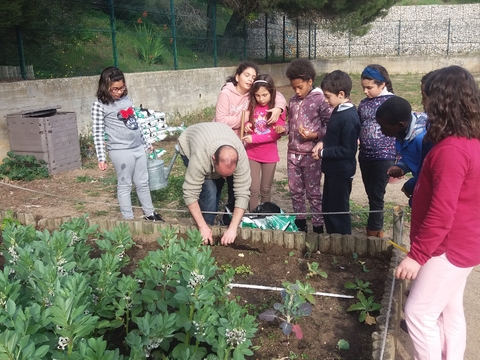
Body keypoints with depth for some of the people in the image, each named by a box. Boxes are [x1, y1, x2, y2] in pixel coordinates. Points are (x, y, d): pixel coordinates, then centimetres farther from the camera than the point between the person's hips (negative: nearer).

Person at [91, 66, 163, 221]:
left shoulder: (127, 99, 9)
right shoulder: (100, 105, -8)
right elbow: (98, 133, -9)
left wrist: (146, 143, 22)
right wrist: (101, 157, -14)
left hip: (139, 148, 6)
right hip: (121, 151, -6)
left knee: (143, 182, 15)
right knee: (125, 185, 4)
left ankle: (150, 213, 29)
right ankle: (129, 219, 16)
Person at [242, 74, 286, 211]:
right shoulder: (251, 106, -2)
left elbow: (276, 134, -15)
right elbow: (246, 124, 13)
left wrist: (254, 138, -23)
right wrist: (246, 125, -11)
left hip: (269, 155, -1)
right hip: (252, 154, 1)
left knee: (266, 189, 13)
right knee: (253, 189, 1)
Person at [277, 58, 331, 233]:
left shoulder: (320, 99, -11)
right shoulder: (293, 100, 9)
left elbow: (329, 126, -10)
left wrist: (314, 135, -23)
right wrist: (284, 128, -1)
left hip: (311, 154, -6)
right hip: (293, 153, 6)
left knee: (313, 192, 4)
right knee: (295, 190, 15)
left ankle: (318, 226, 17)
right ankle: (300, 222, 30)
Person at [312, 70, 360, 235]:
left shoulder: (349, 118, -23)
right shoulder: (339, 111, 6)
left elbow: (348, 150, -25)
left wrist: (323, 153, -17)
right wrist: (323, 142, 1)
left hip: (341, 172, -10)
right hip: (332, 169, 10)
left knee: (338, 212, 4)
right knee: (327, 209, 20)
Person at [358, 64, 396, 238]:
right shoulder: (363, 103, 8)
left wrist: (399, 159, -8)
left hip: (384, 157, -5)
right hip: (365, 156, 6)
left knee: (376, 195, 0)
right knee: (371, 195, 13)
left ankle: (372, 231, 13)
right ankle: (377, 229, 27)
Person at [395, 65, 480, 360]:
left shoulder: (451, 150, -26)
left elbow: (441, 213, -27)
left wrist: (417, 254, -20)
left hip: (450, 248, -9)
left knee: (419, 313, 1)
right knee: (450, 310, 20)